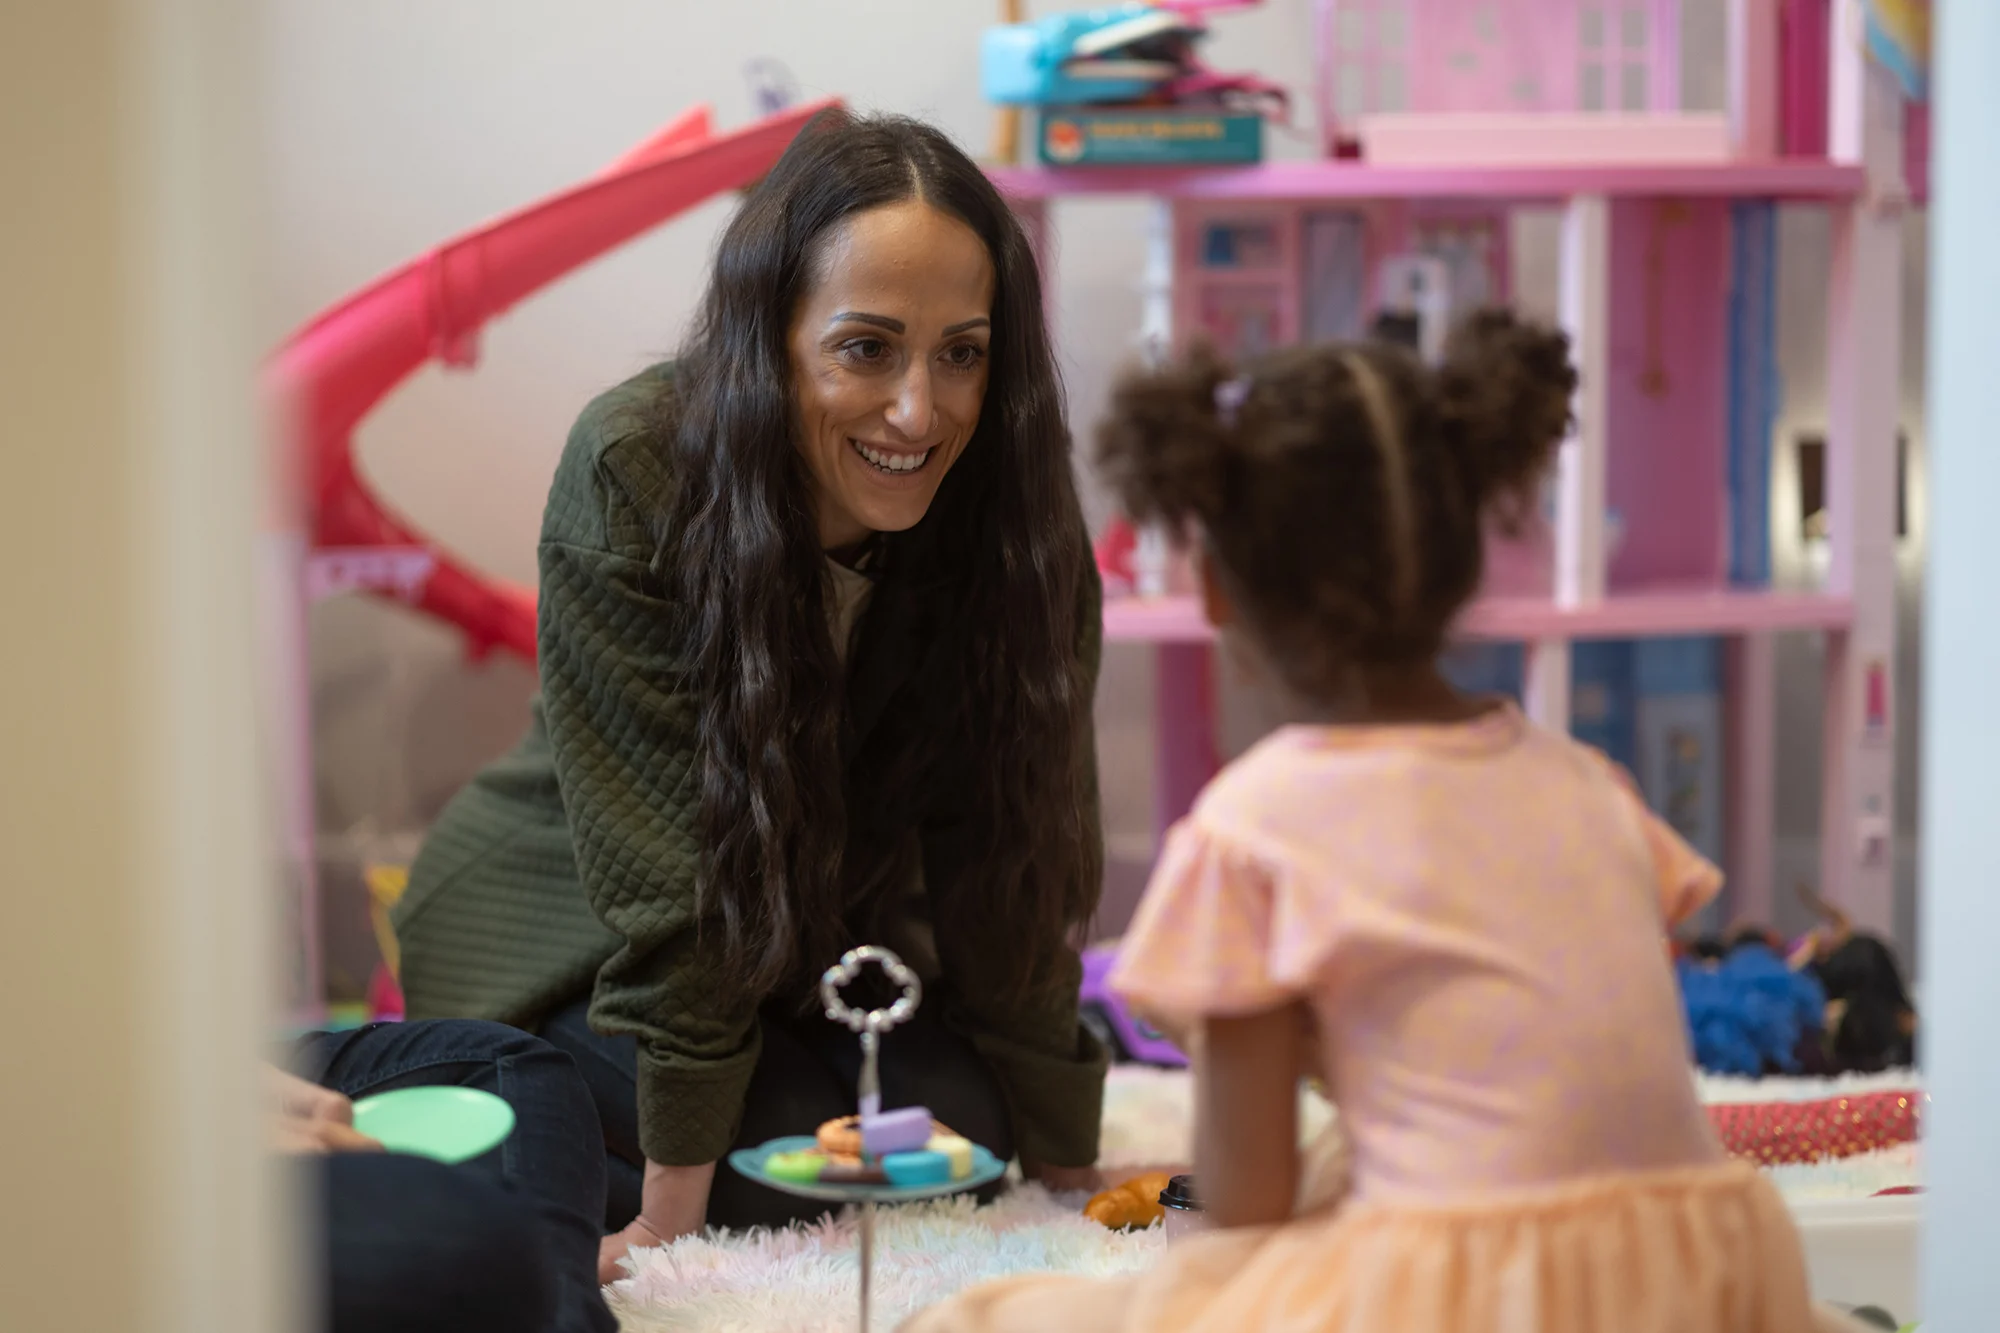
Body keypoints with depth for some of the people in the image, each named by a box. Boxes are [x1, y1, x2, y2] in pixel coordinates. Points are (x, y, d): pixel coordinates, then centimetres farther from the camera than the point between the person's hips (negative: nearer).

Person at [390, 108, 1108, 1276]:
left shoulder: (1010, 520, -20)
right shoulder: (633, 472, -30)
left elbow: (1013, 869, -13)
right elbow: (663, 877, -29)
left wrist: (1069, 1171, -13)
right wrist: (674, 1213, -27)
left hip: (818, 932, 4)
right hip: (565, 932, -4)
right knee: (803, 1172, -21)